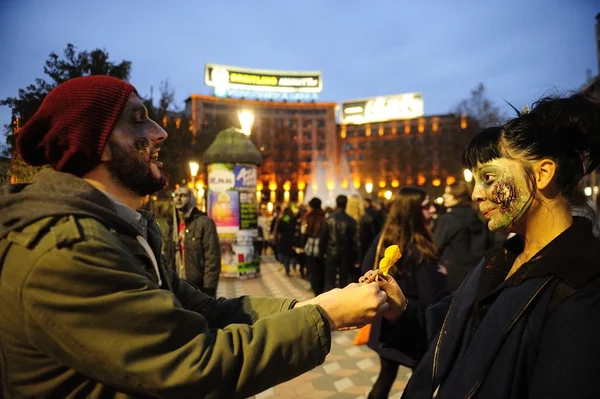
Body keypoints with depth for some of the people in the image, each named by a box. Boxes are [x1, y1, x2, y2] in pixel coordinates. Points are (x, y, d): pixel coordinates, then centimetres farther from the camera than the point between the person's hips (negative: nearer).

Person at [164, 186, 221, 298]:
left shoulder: (204, 222, -8)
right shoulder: (171, 225, 12)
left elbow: (213, 258, -13)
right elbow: (167, 258, 14)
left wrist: (209, 288, -17)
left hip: (199, 288, -6)